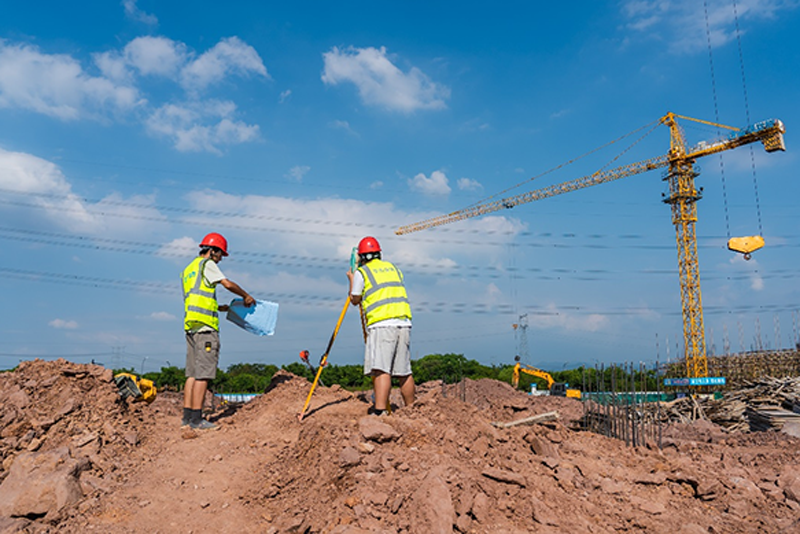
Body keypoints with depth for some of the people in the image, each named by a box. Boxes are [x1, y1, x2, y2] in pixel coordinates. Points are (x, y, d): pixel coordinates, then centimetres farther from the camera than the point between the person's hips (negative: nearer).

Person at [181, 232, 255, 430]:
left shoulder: (188, 269, 26)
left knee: (193, 373, 8)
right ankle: (196, 419, -9)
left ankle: (187, 417, 9)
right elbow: (228, 284, -8)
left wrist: (218, 307, 29)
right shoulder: (206, 264, -1)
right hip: (205, 326, -9)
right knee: (203, 373, -9)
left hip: (191, 325, 9)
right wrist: (246, 296, 6)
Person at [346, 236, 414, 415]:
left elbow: (355, 300, 12)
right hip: (404, 323, 6)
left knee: (381, 370, -14)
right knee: (404, 371, 13)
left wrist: (351, 280, 28)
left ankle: (380, 410, -25)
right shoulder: (394, 269, 21)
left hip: (381, 325, -6)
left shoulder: (361, 272, 5)